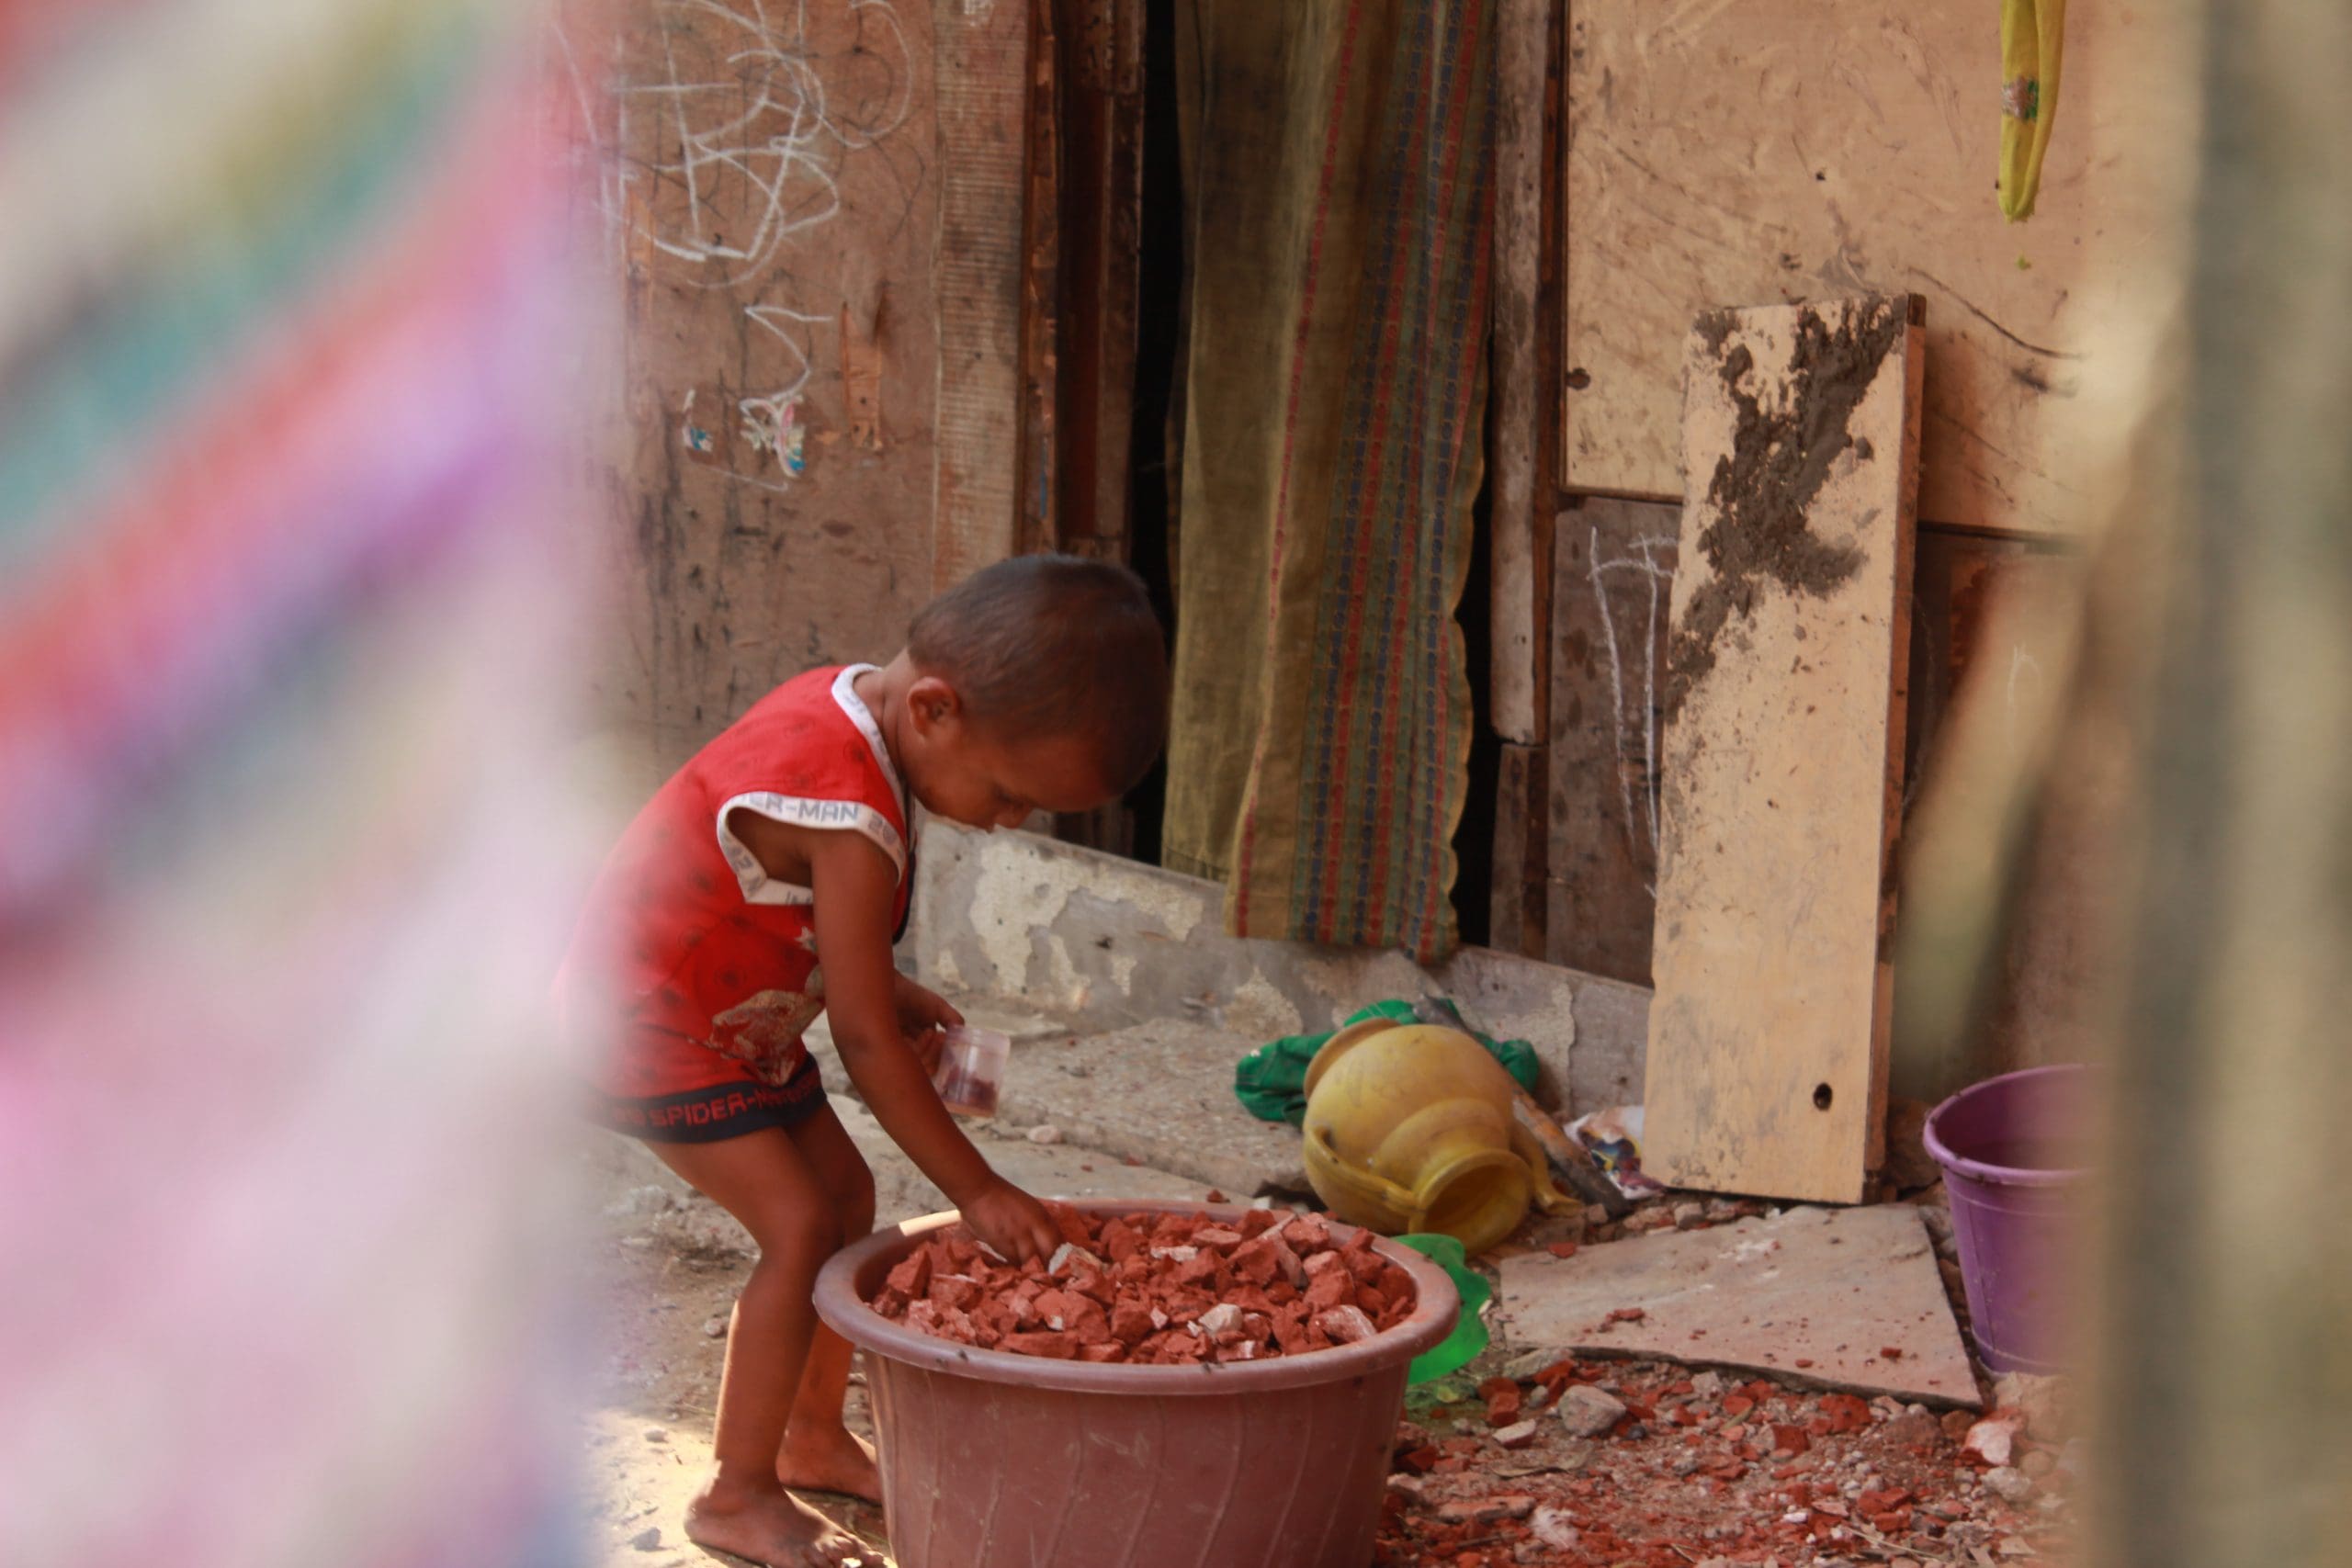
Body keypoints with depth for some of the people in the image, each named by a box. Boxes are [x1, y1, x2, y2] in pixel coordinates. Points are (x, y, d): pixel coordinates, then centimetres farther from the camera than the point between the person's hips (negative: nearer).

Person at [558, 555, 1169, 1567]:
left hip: (734, 1016, 10)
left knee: (846, 1190, 12)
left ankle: (812, 1439, 26)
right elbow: (864, 1043, -27)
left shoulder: (845, 701, -6)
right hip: (651, 1027, -10)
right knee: (801, 1226, -13)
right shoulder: (855, 826, -34)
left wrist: (886, 993, 3)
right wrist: (978, 1194, -19)